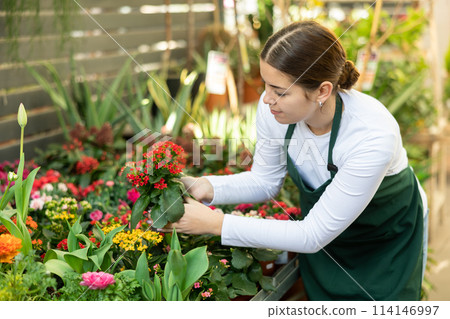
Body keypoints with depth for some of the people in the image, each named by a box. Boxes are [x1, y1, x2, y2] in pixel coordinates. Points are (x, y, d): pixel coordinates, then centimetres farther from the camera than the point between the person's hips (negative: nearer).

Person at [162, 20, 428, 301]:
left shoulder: (372, 135, -40)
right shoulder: (273, 111, -25)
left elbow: (313, 236, -34)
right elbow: (266, 181, -6)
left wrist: (217, 223, -37)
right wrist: (207, 188, -25)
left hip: (390, 237, -4)